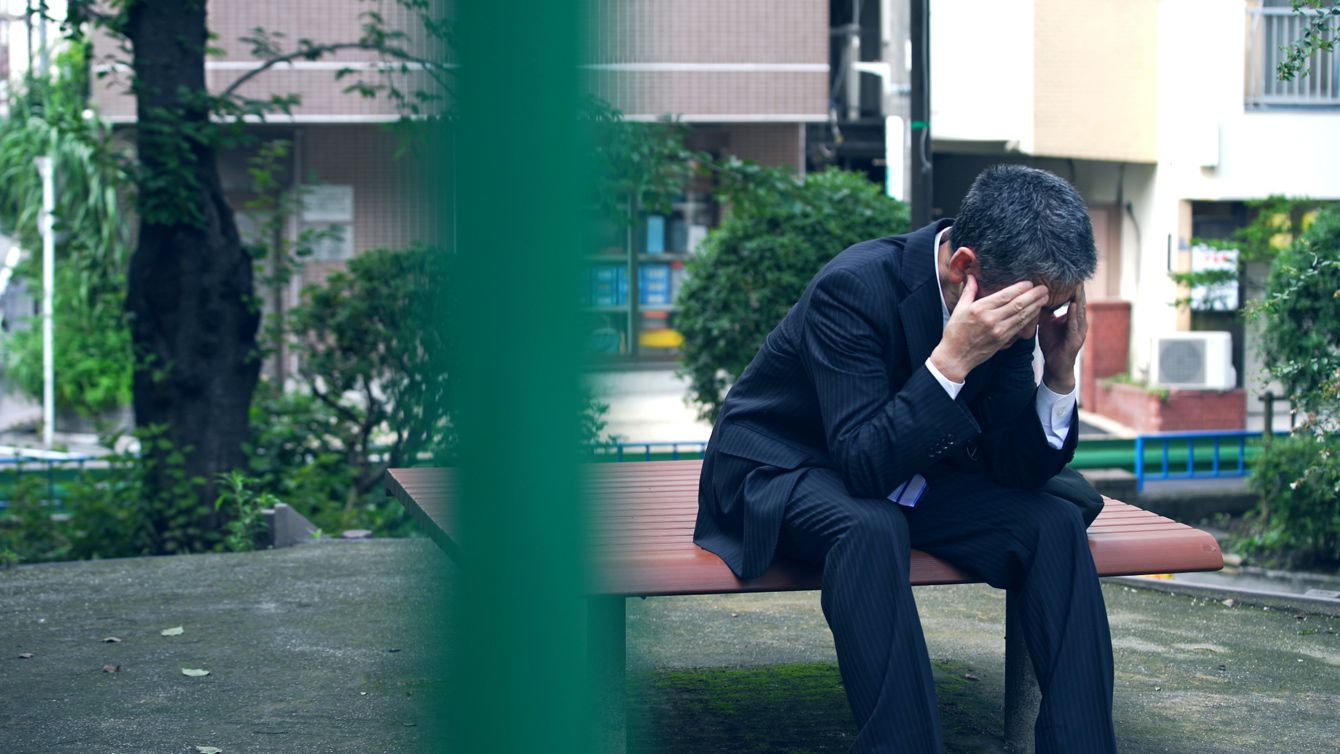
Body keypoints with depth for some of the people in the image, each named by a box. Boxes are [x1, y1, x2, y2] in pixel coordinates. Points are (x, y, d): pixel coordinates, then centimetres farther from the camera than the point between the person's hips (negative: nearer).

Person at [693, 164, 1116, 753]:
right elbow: (864, 466, -34)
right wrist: (952, 360, -41)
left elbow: (1019, 467, -6)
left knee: (1055, 522, -15)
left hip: (905, 470, 6)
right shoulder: (854, 287, -29)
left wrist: (1061, 370, -21)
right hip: (779, 468, -6)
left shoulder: (1014, 305, -10)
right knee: (870, 527, -38)